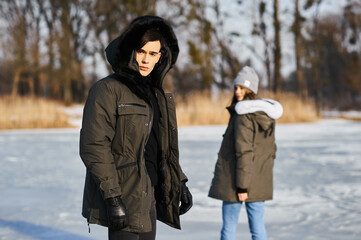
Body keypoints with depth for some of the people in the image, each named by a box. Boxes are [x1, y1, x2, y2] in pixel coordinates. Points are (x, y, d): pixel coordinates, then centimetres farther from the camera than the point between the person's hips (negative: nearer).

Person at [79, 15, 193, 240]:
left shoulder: (157, 95, 14)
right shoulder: (108, 90, -11)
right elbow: (94, 146, -18)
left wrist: (179, 182, 17)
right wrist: (111, 197, -22)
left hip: (148, 196, 8)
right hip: (122, 196, -8)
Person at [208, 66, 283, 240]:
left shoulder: (243, 116, -15)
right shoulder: (267, 115, 9)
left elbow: (244, 152, -19)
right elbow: (271, 150, 15)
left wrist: (241, 185, -18)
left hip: (235, 181, -7)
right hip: (259, 183, 7)